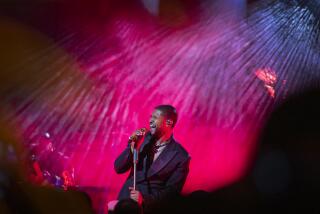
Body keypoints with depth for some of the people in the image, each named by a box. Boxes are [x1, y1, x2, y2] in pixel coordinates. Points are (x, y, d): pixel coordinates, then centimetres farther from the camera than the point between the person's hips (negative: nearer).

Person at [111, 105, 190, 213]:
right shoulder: (144, 138, 5)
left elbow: (172, 191, -6)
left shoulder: (181, 156, -6)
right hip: (124, 199, 4)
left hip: (147, 207, -4)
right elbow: (118, 168, 4)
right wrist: (132, 146, -11)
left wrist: (144, 199, -18)